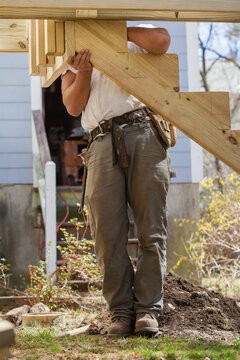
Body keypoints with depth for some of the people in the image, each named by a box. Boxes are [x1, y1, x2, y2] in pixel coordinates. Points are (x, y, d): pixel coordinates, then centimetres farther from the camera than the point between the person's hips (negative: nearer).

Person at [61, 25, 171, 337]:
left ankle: (147, 309, -5)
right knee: (108, 234, -8)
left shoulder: (130, 46, 21)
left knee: (152, 231, -8)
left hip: (144, 134, -2)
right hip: (102, 144, 2)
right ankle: (121, 311, -2)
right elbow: (73, 106, 10)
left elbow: (161, 39, -1)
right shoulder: (72, 66, 26)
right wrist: (84, 72, -5)